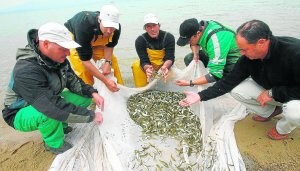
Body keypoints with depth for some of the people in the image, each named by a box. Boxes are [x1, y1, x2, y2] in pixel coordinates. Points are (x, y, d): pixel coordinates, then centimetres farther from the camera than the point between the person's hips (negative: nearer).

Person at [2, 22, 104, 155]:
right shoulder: (26, 71, -37)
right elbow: (54, 107, -43)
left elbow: (72, 80, -3)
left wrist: (92, 93, -21)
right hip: (21, 114, -6)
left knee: (85, 97, -7)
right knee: (51, 112, -38)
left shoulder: (57, 58, -13)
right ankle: (54, 144, -7)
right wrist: (91, 116, -37)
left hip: (49, 102, 7)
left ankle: (58, 126, 10)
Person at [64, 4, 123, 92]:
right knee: (83, 70, -21)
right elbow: (85, 60, -38)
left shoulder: (116, 28, -30)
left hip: (97, 41, 4)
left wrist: (108, 62, -26)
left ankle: (119, 90, 9)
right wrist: (106, 81, -42)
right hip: (73, 37, -4)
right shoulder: (84, 26, -44)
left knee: (112, 61, -6)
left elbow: (110, 45, -8)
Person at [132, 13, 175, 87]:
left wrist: (165, 67, -49)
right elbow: (144, 61, -24)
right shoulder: (140, 40, -18)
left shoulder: (169, 37, -18)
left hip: (165, 65, 0)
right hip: (149, 66, 0)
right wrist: (147, 68, -49)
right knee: (136, 66, -27)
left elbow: (169, 58, -25)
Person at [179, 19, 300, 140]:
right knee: (236, 90, -13)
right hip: (269, 90, 5)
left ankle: (283, 129, 2)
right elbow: (230, 81, -16)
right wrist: (200, 96, -23)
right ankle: (269, 112, 13)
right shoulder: (248, 57, -19)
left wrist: (272, 93, -30)